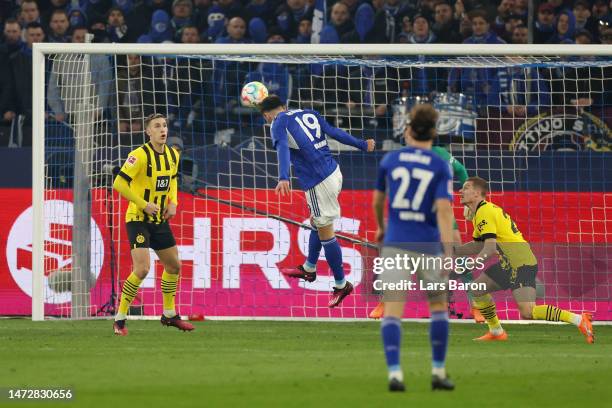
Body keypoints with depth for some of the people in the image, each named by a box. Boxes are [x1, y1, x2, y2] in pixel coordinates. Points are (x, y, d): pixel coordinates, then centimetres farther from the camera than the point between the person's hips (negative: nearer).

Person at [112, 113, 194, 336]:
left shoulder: (173, 155, 5)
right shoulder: (140, 155, -18)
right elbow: (119, 184, -20)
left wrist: (173, 203, 5)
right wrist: (144, 205, -21)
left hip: (159, 220, 8)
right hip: (138, 219, -8)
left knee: (174, 265, 15)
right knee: (142, 268, -18)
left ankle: (169, 314, 32)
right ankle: (120, 319, -8)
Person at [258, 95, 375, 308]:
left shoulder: (278, 123, -6)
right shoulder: (309, 114, 14)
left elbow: (283, 149, -22)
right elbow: (335, 133, 15)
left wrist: (283, 178, -36)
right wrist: (362, 145, 25)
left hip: (318, 182, -8)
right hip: (334, 173, 8)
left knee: (324, 232, 4)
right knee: (316, 222, 25)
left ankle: (341, 285, 12)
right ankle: (309, 269, 40)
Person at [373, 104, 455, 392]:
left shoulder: (390, 160, 6)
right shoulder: (440, 167, -1)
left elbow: (377, 200, 18)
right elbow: (444, 210, -12)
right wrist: (449, 253, -16)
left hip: (395, 243, 1)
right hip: (428, 245, 0)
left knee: (392, 312, -3)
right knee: (439, 306, 17)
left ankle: (394, 373, -18)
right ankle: (438, 373, 16)